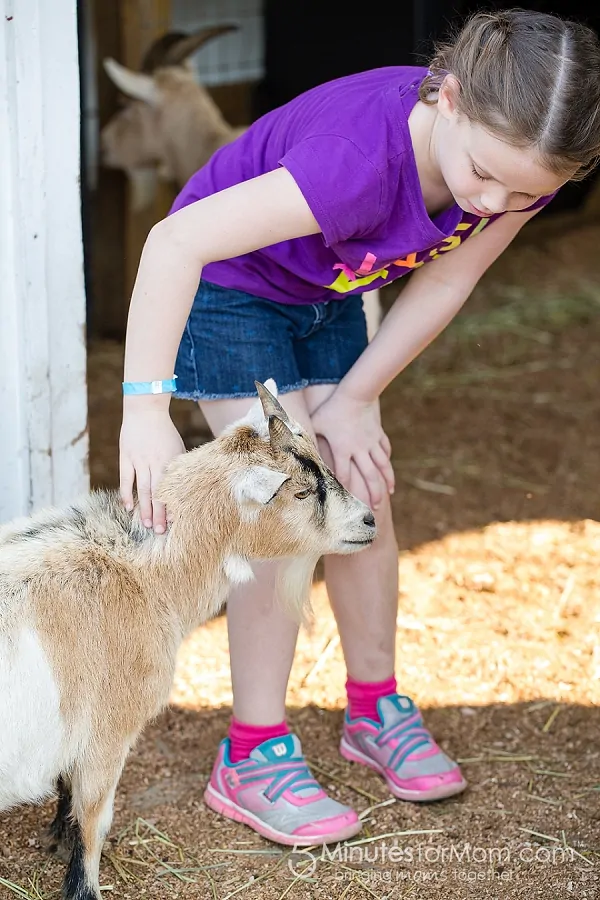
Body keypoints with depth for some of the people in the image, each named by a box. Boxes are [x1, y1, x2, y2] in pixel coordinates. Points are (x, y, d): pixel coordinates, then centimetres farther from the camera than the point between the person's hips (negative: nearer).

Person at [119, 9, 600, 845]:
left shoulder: (521, 159, -24)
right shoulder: (364, 156, -44)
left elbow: (442, 285, -9)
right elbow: (174, 243, -43)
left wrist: (350, 403, -9)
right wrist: (147, 409, -44)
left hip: (326, 295, 6)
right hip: (227, 283, -6)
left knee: (363, 490, 7)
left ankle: (376, 707, 25)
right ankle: (253, 757, -3)